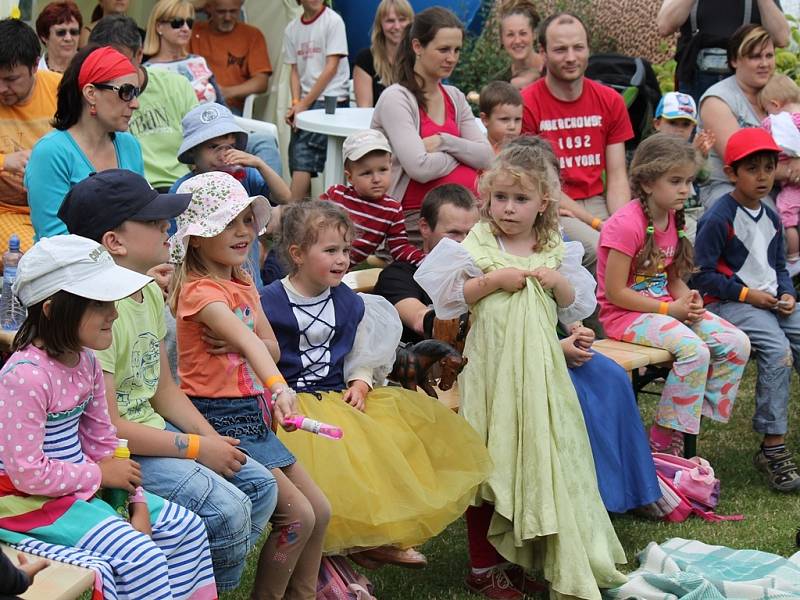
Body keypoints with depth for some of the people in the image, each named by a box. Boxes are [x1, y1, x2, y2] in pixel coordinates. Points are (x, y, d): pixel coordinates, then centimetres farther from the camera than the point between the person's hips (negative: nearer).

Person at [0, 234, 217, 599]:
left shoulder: (85, 362, 4)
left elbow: (102, 442, 11)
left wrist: (137, 503, -1)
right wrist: (100, 474, -14)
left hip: (81, 486, 9)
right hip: (32, 502, -9)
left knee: (187, 528, 7)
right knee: (143, 557, -22)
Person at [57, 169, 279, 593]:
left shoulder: (151, 293, 7)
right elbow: (105, 426, -25)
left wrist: (212, 439, -1)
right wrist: (196, 448, -18)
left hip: (153, 431, 10)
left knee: (260, 485, 5)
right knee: (226, 508, -21)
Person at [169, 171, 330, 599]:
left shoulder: (242, 284, 12)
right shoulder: (200, 291, -17)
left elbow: (270, 346, 6)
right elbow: (246, 339, -35)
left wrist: (236, 343, -17)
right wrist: (278, 388, -50)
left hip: (252, 416, 9)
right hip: (218, 419, -9)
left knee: (319, 510, 10)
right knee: (298, 515, -13)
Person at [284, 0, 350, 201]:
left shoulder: (333, 21, -4)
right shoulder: (292, 28, 12)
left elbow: (331, 68, -8)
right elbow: (295, 71, 13)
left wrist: (304, 104, -9)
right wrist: (295, 103, -5)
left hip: (331, 99, -6)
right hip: (305, 102, 6)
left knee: (303, 158, -17)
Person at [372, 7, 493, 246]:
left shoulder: (454, 98, 15)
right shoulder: (396, 98, -8)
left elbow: (486, 156, 4)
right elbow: (419, 168, -19)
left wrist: (443, 142, -13)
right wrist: (461, 154, -1)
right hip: (416, 221, -7)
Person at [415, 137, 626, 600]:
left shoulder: (553, 249, 7)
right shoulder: (477, 244, -3)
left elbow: (574, 309, 12)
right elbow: (449, 298, -8)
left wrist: (558, 282, -7)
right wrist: (494, 280, -17)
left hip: (540, 367, 4)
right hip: (492, 365, -4)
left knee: (538, 456, 6)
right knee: (488, 462, 1)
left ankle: (514, 557, 20)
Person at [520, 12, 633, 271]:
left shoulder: (610, 101, 9)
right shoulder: (526, 104, -6)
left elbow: (616, 178, 7)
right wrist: (592, 221, -16)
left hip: (597, 202, 4)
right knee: (600, 249, -30)